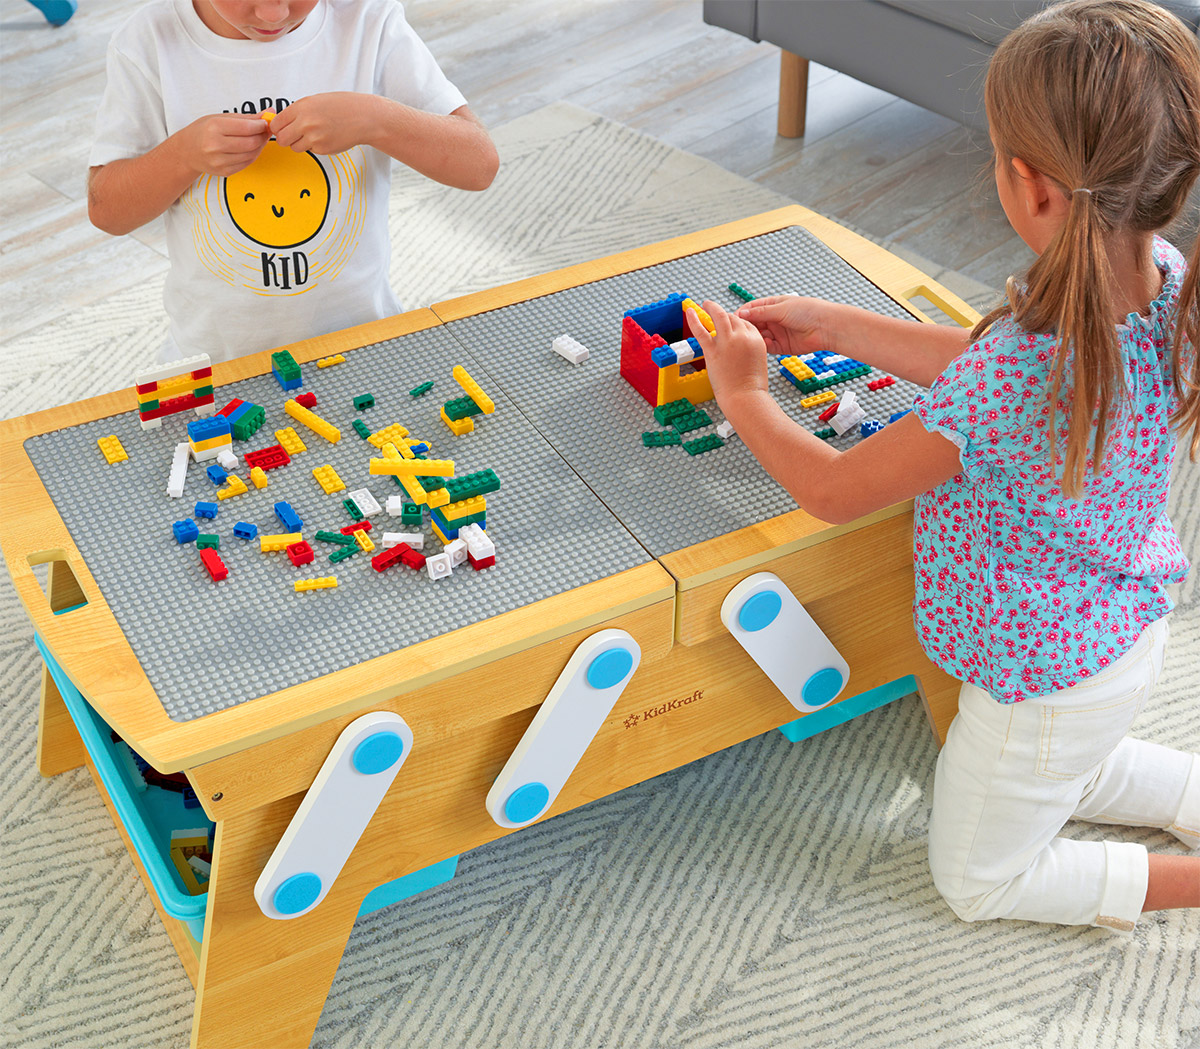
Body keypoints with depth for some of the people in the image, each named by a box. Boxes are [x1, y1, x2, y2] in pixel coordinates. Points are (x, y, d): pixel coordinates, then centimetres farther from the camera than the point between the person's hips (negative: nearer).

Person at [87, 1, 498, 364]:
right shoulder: (149, 43, -9)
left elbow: (480, 165, -13)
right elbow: (105, 211, -6)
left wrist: (373, 118, -30)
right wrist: (183, 153, -25)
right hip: (214, 353, -2)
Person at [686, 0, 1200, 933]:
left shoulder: (1015, 373, -41)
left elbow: (832, 489, -25)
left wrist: (742, 394, -8)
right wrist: (833, 327, 2)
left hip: (1043, 679, -8)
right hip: (1125, 635, 8)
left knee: (976, 880, 19)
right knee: (1070, 775, 38)